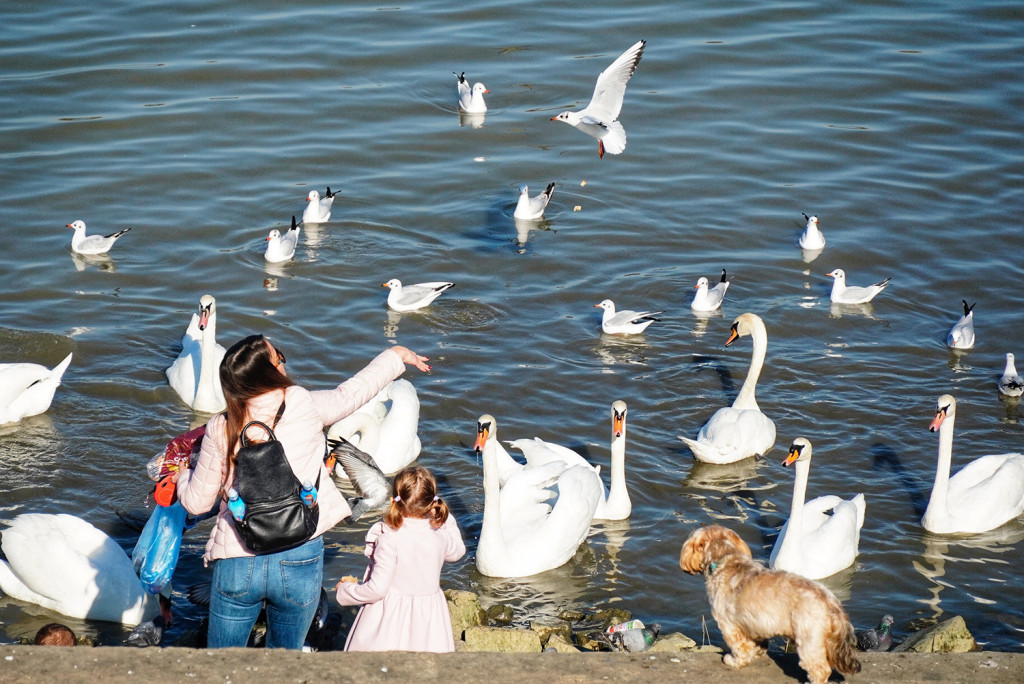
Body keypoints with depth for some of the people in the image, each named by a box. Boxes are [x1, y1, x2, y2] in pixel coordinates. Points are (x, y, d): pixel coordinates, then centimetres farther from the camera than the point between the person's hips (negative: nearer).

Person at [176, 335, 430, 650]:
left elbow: (197, 502, 1)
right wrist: (397, 355, 29)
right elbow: (353, 392, 12)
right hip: (300, 562, 0)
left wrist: (182, 474, 25)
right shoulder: (306, 406, -7)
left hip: (237, 564, 0)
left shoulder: (221, 430, -6)